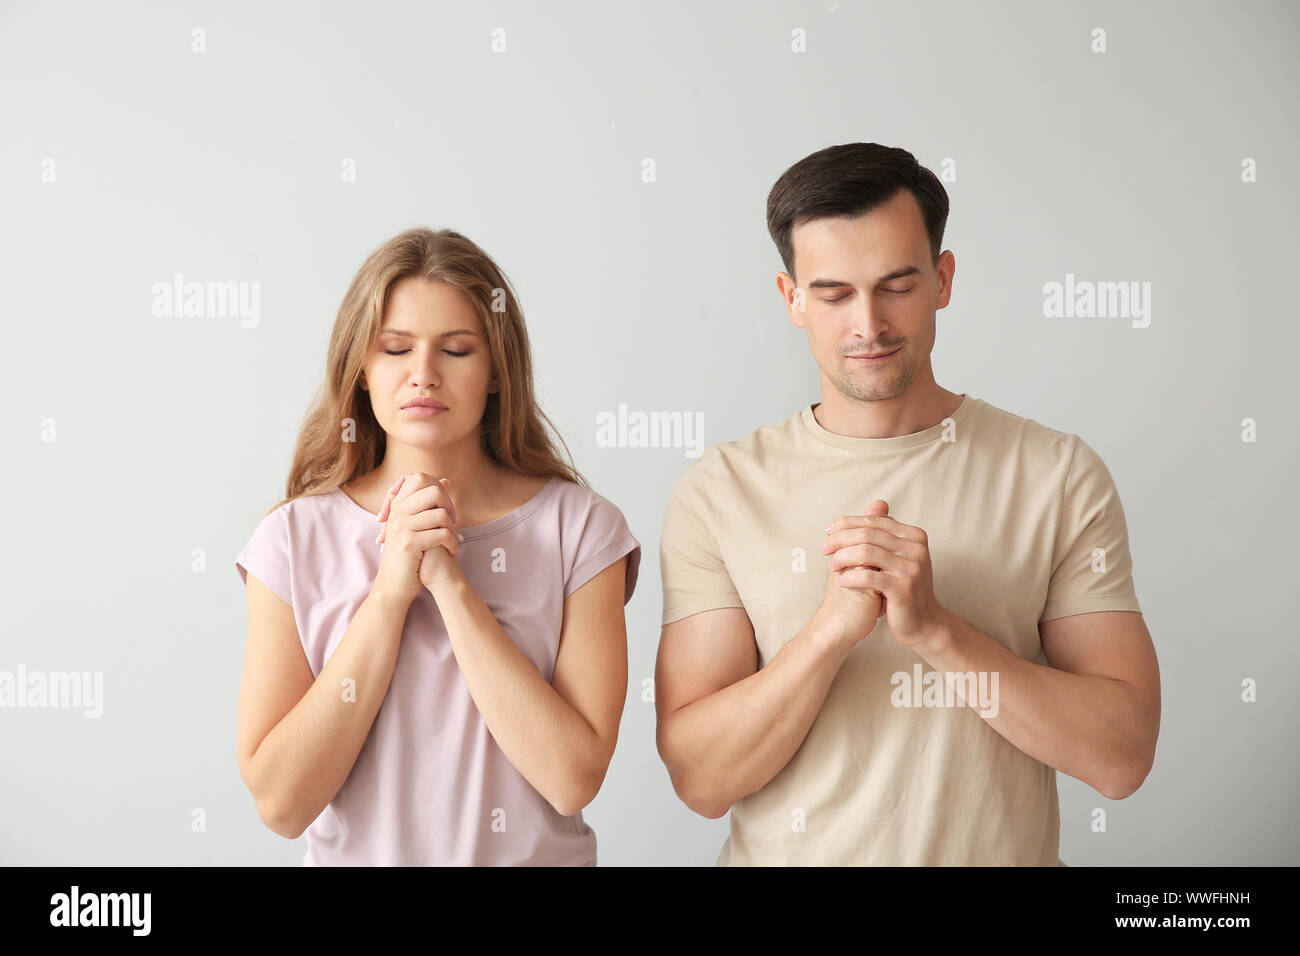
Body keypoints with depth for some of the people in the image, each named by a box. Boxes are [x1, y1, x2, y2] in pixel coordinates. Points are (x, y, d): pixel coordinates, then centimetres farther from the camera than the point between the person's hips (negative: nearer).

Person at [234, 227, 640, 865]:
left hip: (535, 855, 0)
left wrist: (449, 583, -20)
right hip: (357, 856, 0)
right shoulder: (295, 539, -6)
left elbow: (573, 778, -16)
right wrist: (390, 591, -19)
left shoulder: (580, 528, -8)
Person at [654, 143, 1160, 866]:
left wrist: (935, 627, -24)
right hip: (788, 855, 0)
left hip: (1000, 854, 0)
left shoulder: (1058, 475, -7)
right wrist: (833, 627, -26)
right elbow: (700, 778, -13)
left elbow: (1122, 756, -12)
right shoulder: (720, 490, -8)